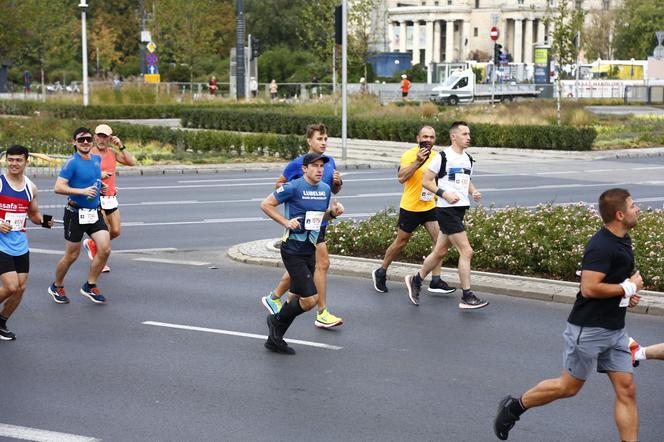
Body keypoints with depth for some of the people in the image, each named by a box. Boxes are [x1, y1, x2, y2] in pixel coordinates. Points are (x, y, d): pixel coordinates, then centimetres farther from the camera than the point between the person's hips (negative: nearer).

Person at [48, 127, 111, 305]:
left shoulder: (97, 159, 8)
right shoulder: (72, 162, -14)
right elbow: (58, 187, -21)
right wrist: (82, 191, -27)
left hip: (94, 212, 6)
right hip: (76, 214, -6)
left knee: (105, 249, -7)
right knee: (72, 255, 4)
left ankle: (90, 286, 10)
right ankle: (57, 287, 27)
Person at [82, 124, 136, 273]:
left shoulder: (113, 152, 9)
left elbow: (132, 162, 1)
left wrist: (121, 147, -7)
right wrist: (98, 176, -28)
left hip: (111, 198, 6)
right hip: (97, 198, -6)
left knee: (116, 231, 8)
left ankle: (91, 244, 33)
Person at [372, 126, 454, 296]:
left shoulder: (436, 156, 6)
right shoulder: (409, 155, -14)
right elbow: (401, 177, -28)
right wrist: (418, 162, -35)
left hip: (430, 207, 5)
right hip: (410, 207, -5)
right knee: (401, 242, 8)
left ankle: (436, 281, -2)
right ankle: (381, 272, 29)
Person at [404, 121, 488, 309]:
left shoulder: (468, 158, 14)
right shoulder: (443, 156, -10)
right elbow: (426, 181, -8)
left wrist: (473, 191, 6)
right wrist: (444, 194, -19)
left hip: (460, 209, 8)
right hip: (446, 210, -8)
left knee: (440, 251, 16)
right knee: (466, 251, -12)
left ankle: (416, 280, 33)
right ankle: (467, 297, -6)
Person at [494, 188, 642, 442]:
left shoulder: (622, 240, 9)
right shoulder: (601, 246, -21)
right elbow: (589, 288, -28)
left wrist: (630, 292, 5)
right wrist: (629, 288, -17)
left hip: (614, 330, 8)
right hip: (589, 328, -8)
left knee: (627, 390, 3)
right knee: (569, 386, 4)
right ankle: (514, 407, 22)